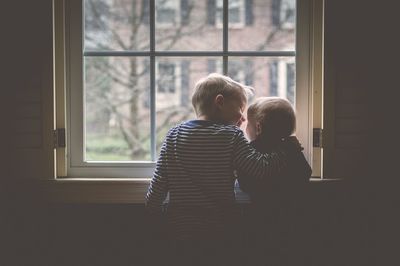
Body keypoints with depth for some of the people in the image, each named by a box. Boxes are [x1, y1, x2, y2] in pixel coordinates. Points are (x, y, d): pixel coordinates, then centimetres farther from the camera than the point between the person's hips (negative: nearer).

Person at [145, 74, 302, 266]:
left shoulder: (174, 135, 0)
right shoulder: (231, 136, -11)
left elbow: (160, 181, 0)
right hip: (218, 232, -3)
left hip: (179, 227, 3)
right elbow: (260, 168, -20)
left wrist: (152, 209, 13)